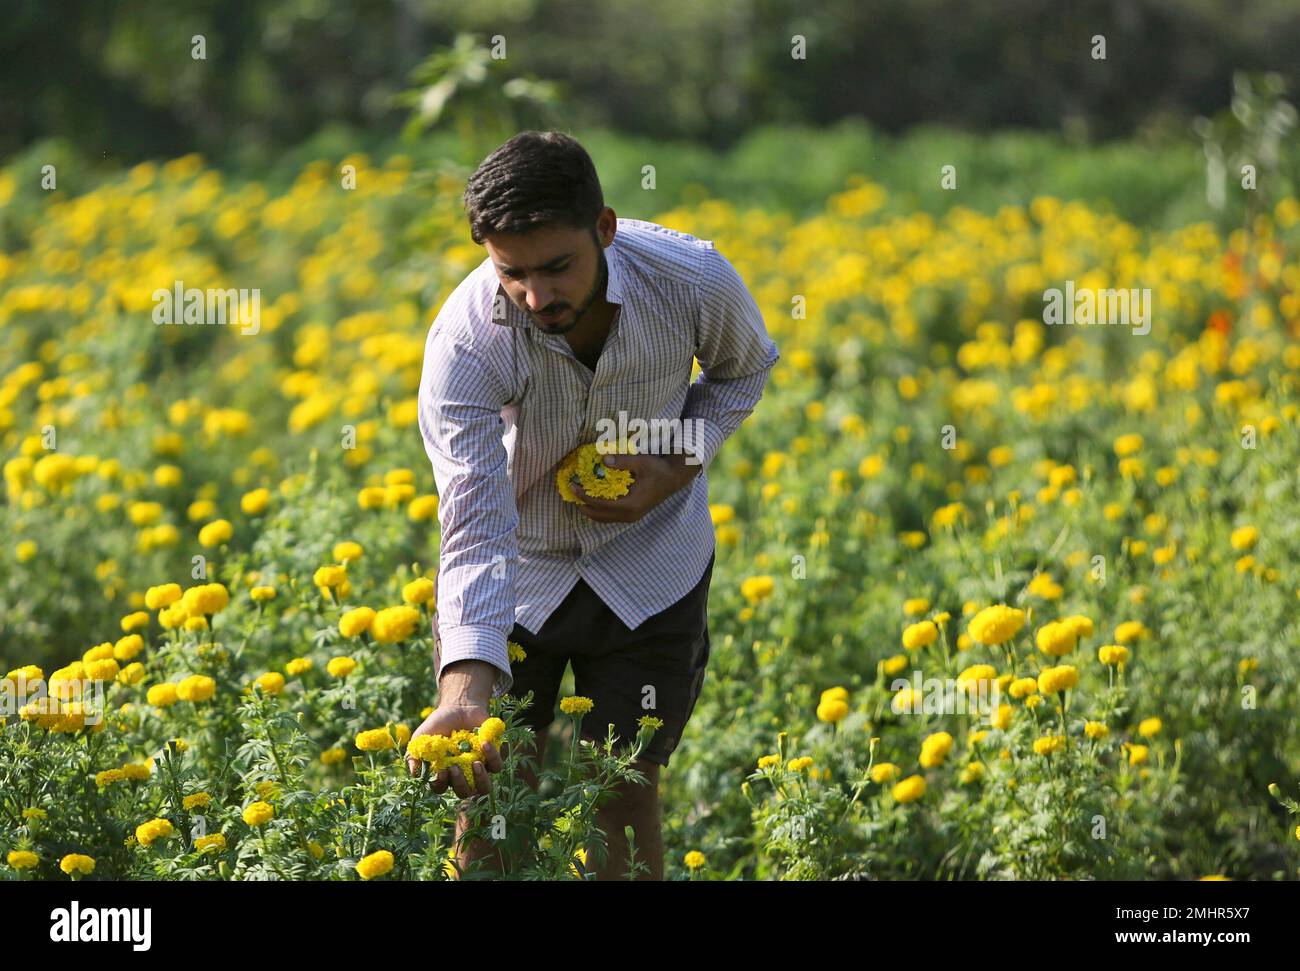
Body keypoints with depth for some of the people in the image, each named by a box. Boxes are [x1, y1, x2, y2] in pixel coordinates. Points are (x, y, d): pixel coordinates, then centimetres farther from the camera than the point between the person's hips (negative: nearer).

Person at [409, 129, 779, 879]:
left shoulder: (695, 281, -26)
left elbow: (744, 370, 1)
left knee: (628, 797, 4)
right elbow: (476, 532, -37)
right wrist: (465, 693, -51)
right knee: (492, 798, 3)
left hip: (648, 567, 1)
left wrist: (675, 472, -17)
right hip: (519, 570, -1)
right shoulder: (466, 343, -32)